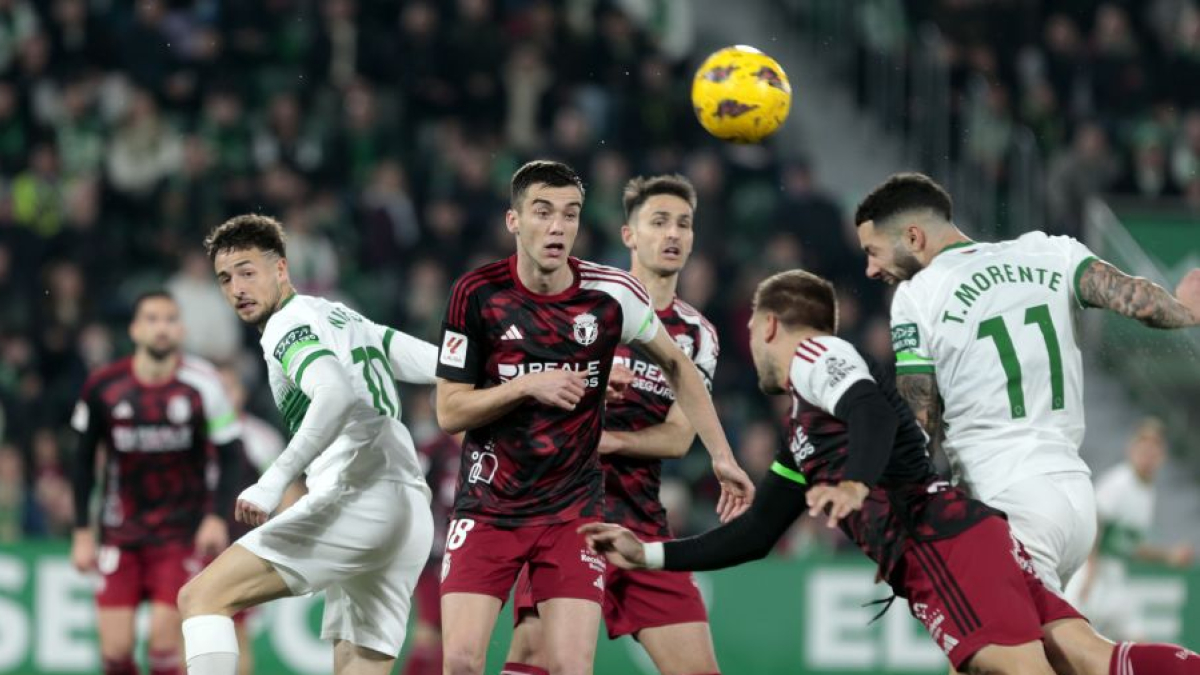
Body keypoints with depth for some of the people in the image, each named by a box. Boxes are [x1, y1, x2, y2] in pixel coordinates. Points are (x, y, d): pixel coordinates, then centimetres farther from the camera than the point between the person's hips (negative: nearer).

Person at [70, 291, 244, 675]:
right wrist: (82, 533, 7)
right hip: (120, 534, 2)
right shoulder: (103, 387, -4)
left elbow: (229, 455, 0)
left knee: (164, 639, -13)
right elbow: (84, 461, 8)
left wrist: (217, 517, -13)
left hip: (181, 533, -2)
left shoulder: (201, 385, -9)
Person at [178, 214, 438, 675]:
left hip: (356, 496, -9)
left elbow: (337, 395, -22)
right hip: (409, 514, 9)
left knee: (201, 597, -10)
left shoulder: (289, 326, -2)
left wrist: (274, 481, -27)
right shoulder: (342, 317, 24)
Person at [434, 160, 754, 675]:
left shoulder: (611, 294, -6)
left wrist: (722, 457, 10)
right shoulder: (478, 294, -8)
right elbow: (449, 412, -5)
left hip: (572, 511, 0)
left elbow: (677, 368, 12)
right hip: (487, 507, 0)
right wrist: (527, 386, -20)